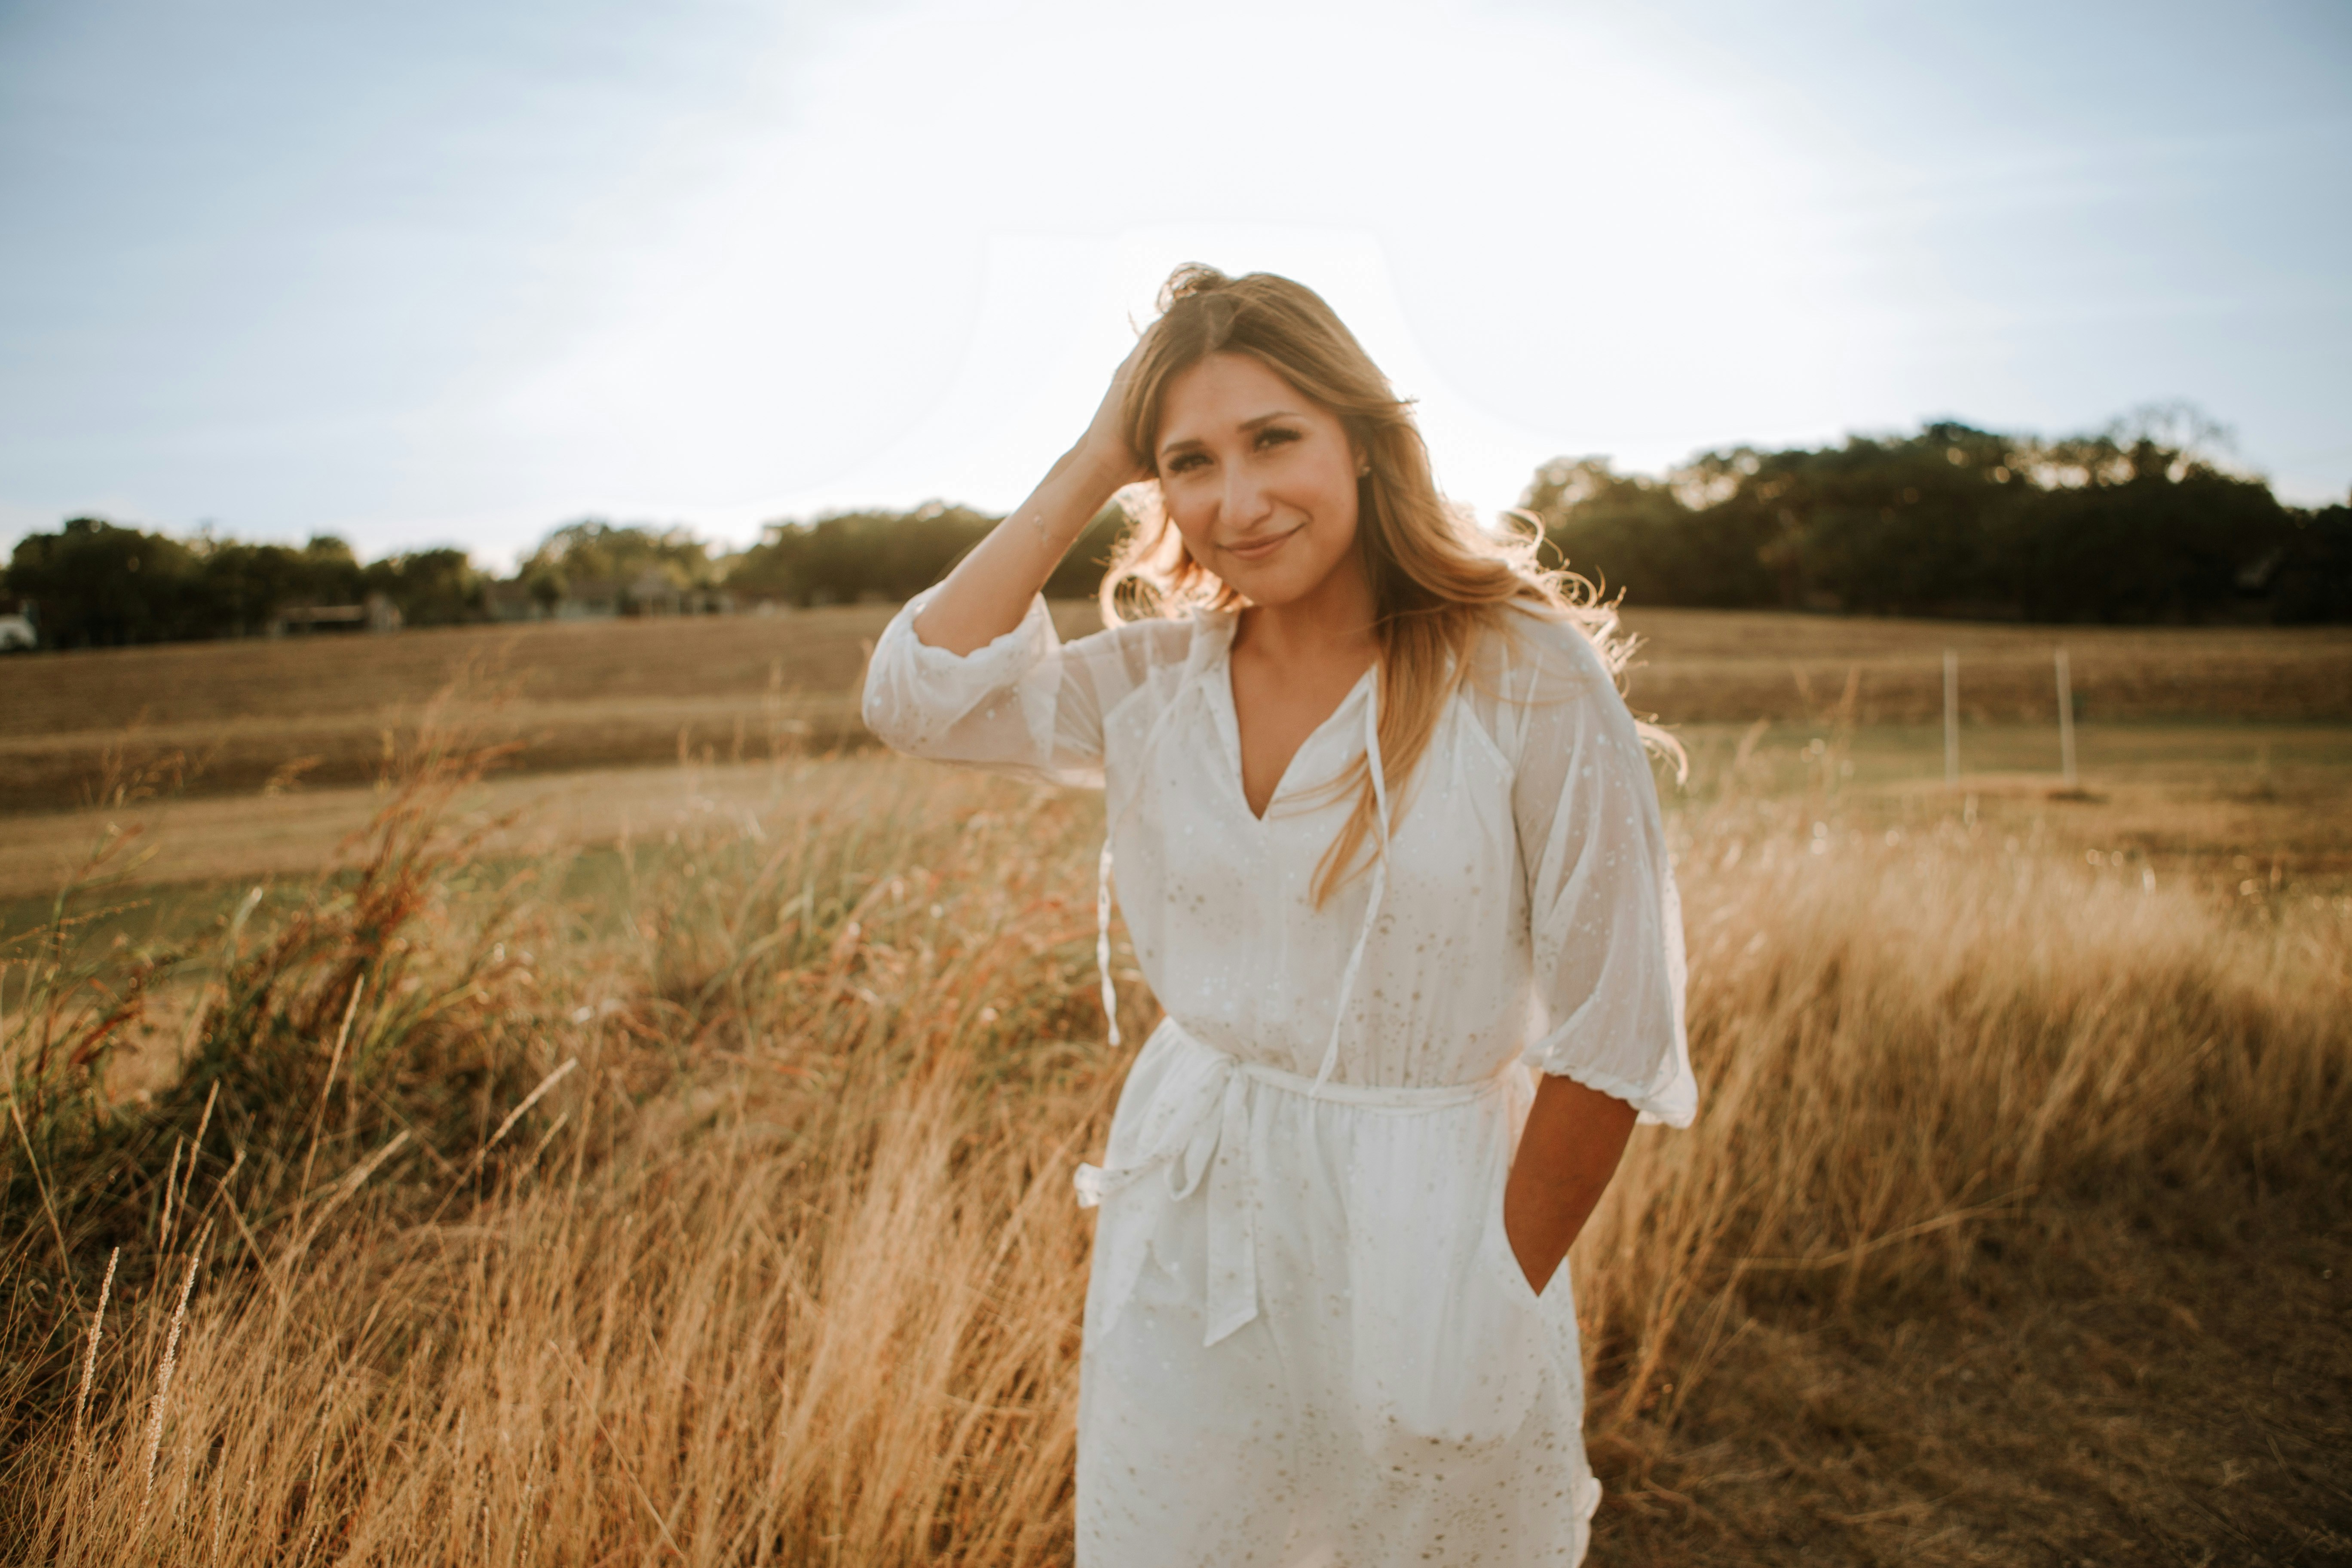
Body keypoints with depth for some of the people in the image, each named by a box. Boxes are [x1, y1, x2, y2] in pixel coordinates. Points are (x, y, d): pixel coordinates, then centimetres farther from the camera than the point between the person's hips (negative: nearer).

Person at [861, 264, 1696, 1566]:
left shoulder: (1527, 676, -14)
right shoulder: (1160, 676, -1)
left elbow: (1613, 1027, -11)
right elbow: (916, 696, -14)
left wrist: (1507, 1292, -5)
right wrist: (1092, 464, -11)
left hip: (1417, 1234, -3)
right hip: (1184, 1227, 4)